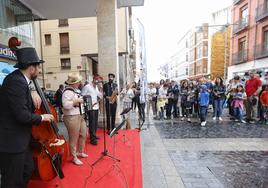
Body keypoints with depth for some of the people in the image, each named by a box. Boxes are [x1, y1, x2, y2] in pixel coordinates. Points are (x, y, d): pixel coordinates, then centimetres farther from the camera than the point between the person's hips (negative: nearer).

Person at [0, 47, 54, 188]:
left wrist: (32, 97, -1)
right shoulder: (16, 81, -24)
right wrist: (42, 117, -11)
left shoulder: (19, 78, 6)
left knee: (28, 169, 22)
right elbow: (22, 115, -28)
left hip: (19, 139, 9)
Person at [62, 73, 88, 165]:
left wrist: (82, 101, 12)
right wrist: (76, 101, -24)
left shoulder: (76, 90, 13)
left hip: (80, 116, 10)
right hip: (72, 118, -10)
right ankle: (74, 158, 24)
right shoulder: (68, 92, -18)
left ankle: (80, 152, 40)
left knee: (83, 134, 20)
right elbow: (66, 105, -29)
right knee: (74, 138, 5)